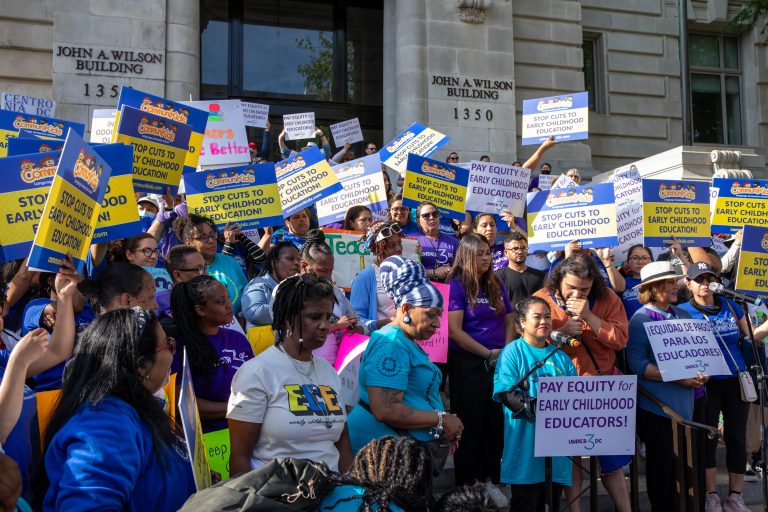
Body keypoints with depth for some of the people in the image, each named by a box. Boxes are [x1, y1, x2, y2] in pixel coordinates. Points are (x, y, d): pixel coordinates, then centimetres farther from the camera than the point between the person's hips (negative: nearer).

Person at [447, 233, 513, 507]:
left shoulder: (496, 285, 9)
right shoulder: (456, 286, -9)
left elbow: (509, 321, 14)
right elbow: (454, 331, -16)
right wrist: (488, 353, -13)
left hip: (498, 363, 6)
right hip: (467, 364, -5)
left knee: (496, 422, 10)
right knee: (470, 424, 3)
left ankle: (489, 480, 24)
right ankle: (466, 485, 15)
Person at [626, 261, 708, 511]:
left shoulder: (684, 316, 11)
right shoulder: (640, 320, -8)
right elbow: (638, 365, -17)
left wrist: (700, 372, -3)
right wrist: (678, 378, -21)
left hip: (684, 404, 6)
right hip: (656, 405, -6)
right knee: (661, 463, 4)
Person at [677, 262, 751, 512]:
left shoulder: (731, 306, 4)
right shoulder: (683, 311, -6)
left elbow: (749, 337, 16)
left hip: (736, 381, 3)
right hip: (706, 384, -3)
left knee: (736, 438, 8)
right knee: (707, 439, 7)